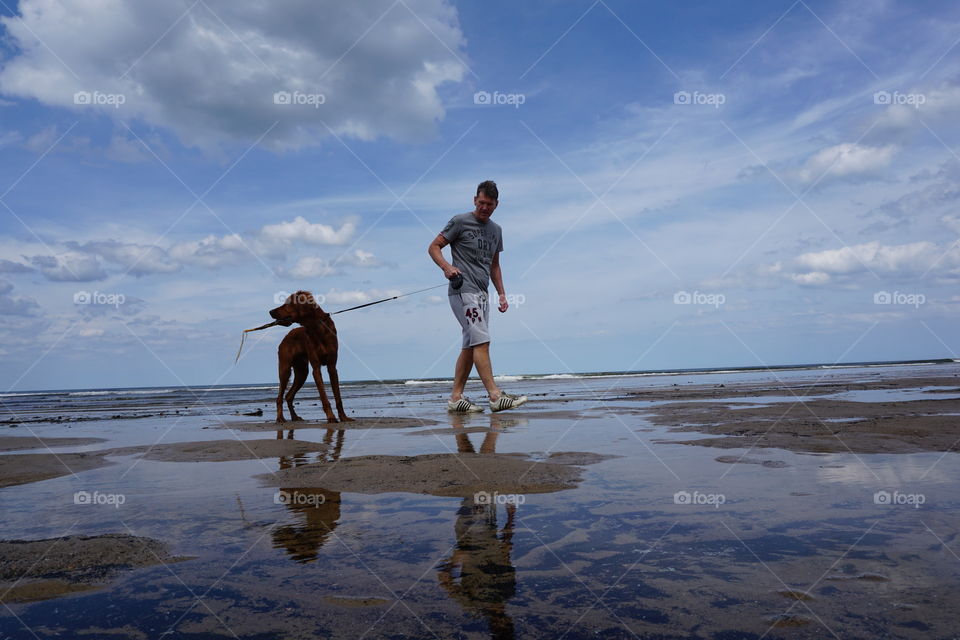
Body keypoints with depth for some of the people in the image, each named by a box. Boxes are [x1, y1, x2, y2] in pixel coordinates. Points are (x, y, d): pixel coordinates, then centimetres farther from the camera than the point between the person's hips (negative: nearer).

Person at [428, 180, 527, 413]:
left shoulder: (496, 230, 20)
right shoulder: (460, 222, 0)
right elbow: (433, 247, -1)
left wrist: (502, 294, 18)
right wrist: (446, 267, -19)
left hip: (482, 293, 8)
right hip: (463, 290, -8)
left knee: (471, 346, 5)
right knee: (481, 341, -17)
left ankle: (456, 398, 10)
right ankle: (496, 396, -21)